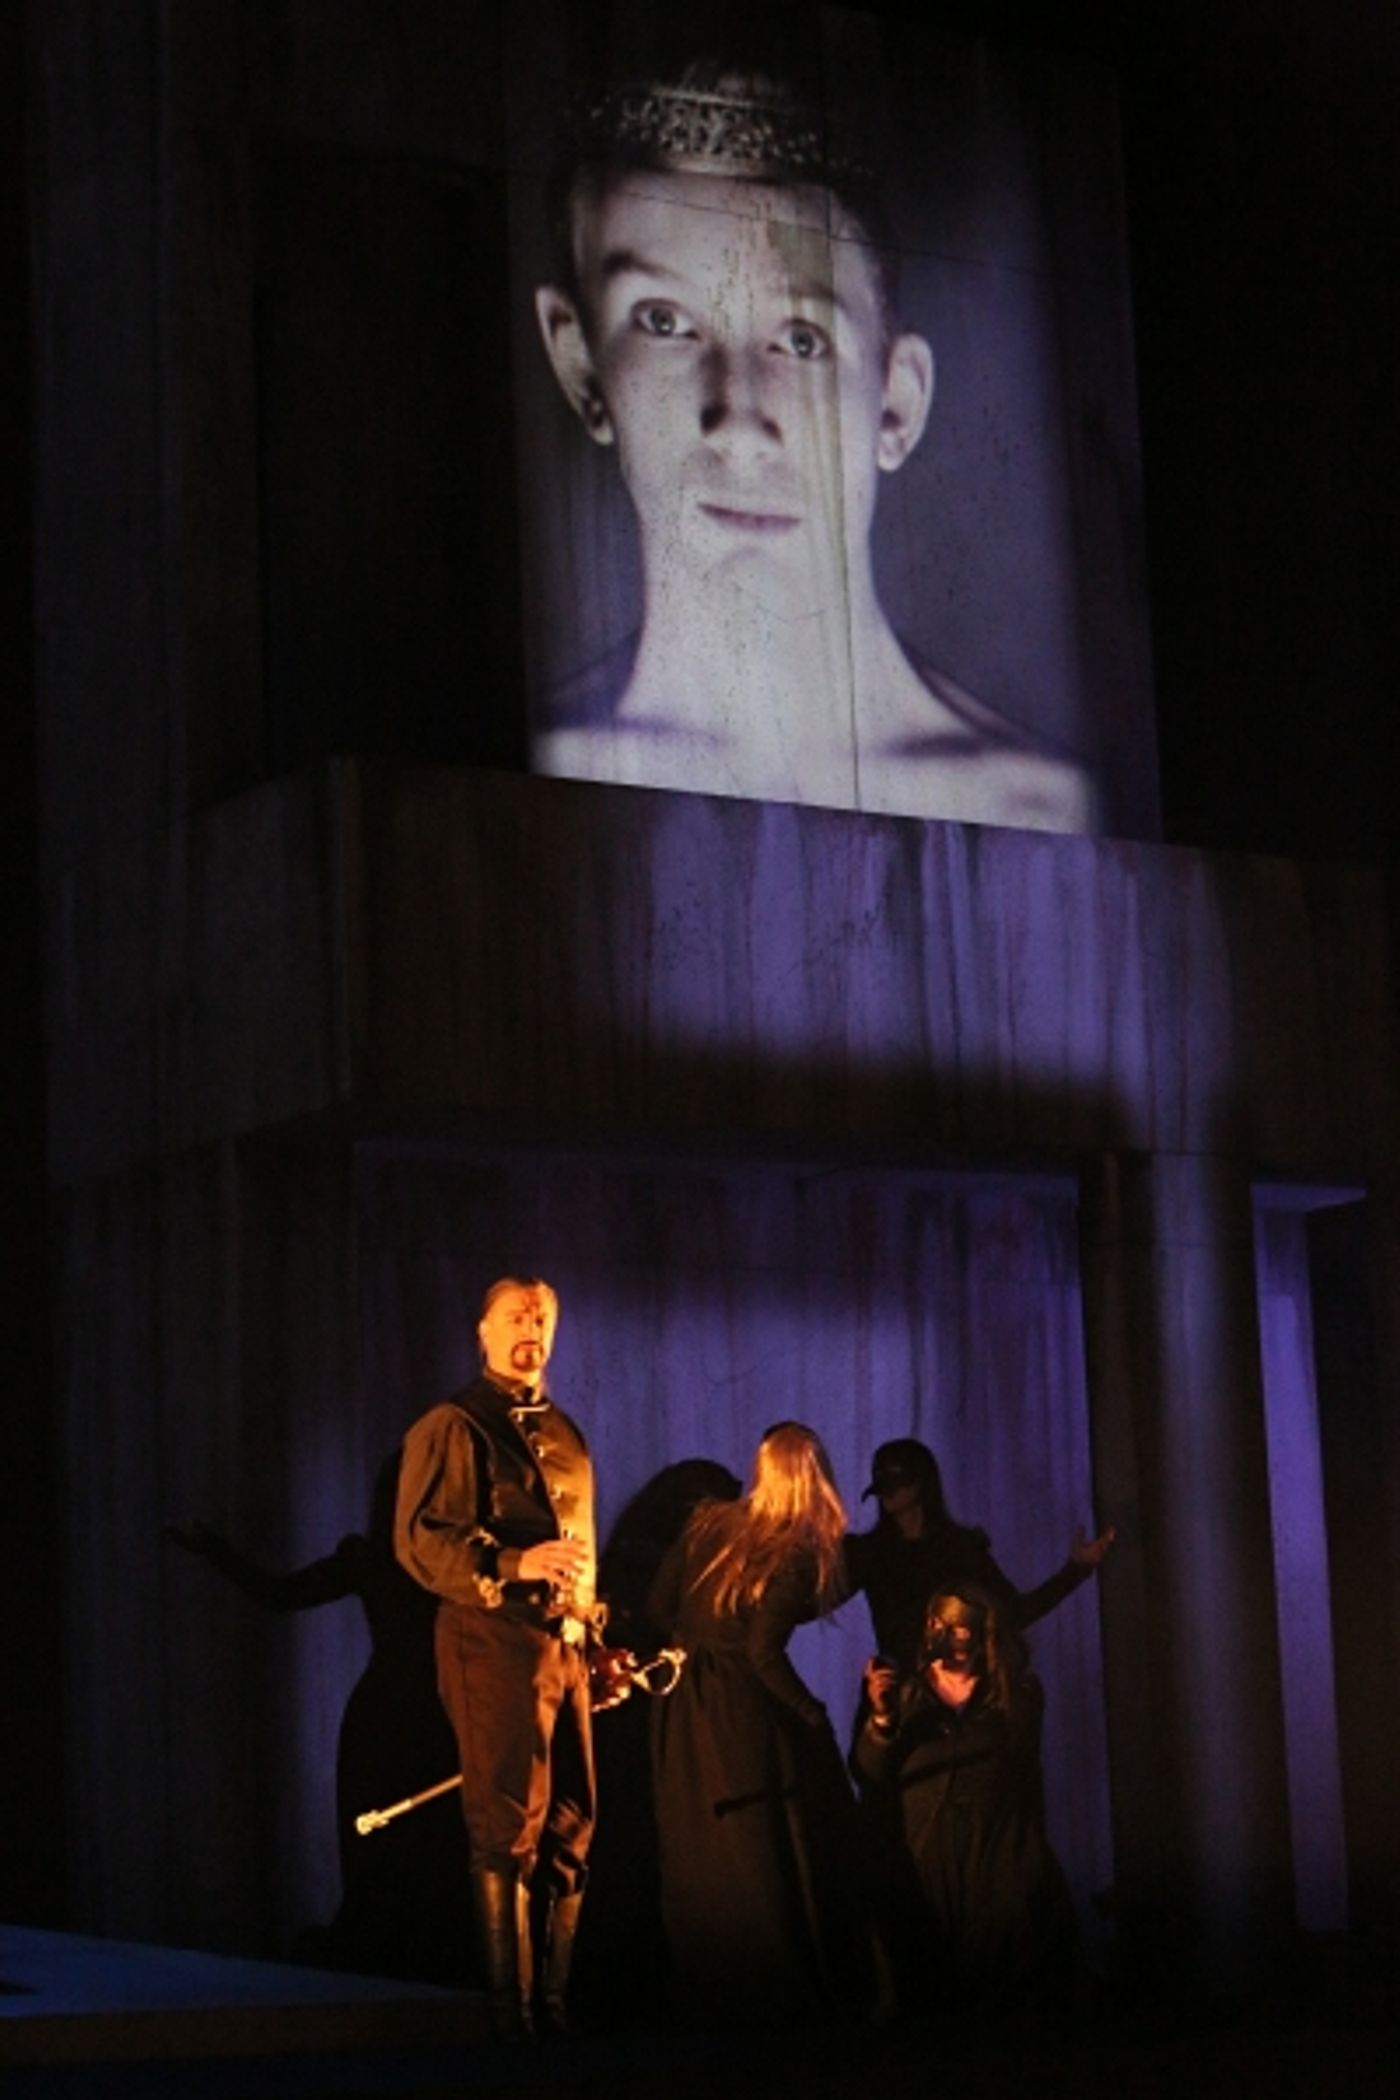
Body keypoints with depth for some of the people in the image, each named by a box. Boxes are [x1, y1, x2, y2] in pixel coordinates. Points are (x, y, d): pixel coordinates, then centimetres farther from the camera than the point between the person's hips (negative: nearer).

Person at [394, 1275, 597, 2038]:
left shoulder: (563, 1433, 19)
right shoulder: (452, 1428, -4)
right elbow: (418, 1539, -13)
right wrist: (516, 1564, -24)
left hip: (564, 1647, 7)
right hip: (494, 1644, -7)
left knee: (569, 1830, 8)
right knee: (509, 1832, -6)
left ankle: (553, 2005, 16)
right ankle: (509, 2015, 0)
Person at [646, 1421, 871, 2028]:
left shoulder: (708, 1524, 2)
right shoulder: (796, 1553, -14)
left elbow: (659, 1609, 4)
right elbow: (764, 1653, -19)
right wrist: (813, 1714, -7)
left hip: (684, 1709, 6)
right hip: (745, 1718, -6)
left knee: (697, 1861, 14)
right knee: (764, 1858, 4)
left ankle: (703, 1997, 22)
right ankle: (780, 1998, 8)